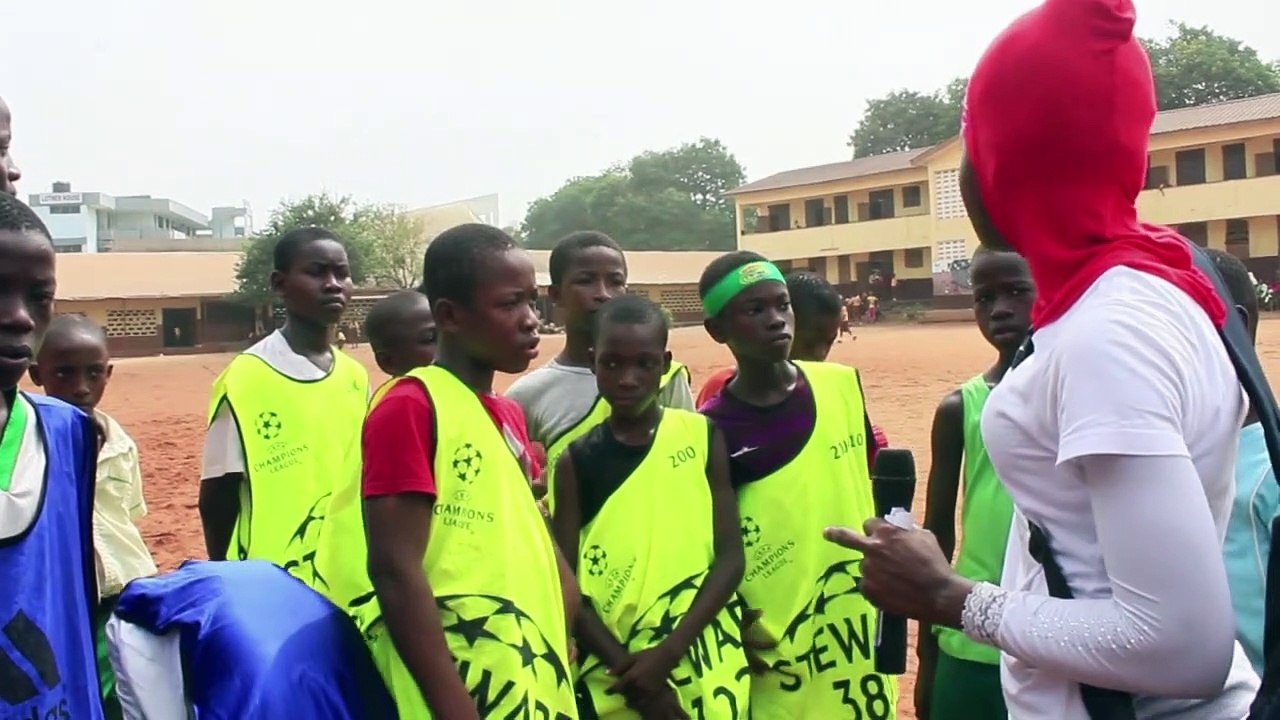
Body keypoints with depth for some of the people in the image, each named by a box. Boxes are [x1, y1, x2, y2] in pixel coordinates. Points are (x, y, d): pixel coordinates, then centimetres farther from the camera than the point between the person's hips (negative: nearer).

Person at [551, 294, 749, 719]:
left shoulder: (702, 437, -1)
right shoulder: (577, 461, -1)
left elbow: (730, 558, -4)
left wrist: (667, 652, -13)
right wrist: (626, 668, -12)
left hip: (702, 672, 0)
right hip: (613, 680, 0)